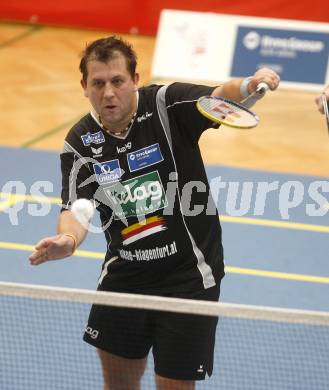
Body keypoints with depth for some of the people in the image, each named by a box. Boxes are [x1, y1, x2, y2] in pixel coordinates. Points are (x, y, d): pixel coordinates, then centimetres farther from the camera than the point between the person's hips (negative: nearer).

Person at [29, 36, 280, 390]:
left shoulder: (167, 104, -14)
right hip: (124, 276, 4)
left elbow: (219, 98, -29)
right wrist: (67, 239, -39)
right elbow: (76, 208, -16)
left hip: (189, 277, -4)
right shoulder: (80, 143, -6)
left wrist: (248, 87, -53)